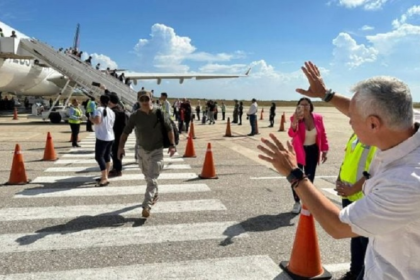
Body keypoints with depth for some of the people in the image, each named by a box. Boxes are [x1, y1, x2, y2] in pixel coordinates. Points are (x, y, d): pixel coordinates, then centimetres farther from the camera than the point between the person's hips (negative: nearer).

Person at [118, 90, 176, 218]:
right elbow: (126, 132, -4)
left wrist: (172, 145, -11)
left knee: (152, 179, -10)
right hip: (141, 150, 3)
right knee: (148, 177, 20)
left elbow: (169, 129, -4)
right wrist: (121, 147, -14)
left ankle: (146, 206, -9)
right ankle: (155, 194, 45)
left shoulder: (159, 114, -12)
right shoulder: (135, 116, -8)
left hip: (156, 151, -3)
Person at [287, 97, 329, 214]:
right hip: (299, 151, -3)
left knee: (310, 177, 12)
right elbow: (292, 134, -34)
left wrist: (324, 150, 1)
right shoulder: (295, 118, -16)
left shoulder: (318, 118, -7)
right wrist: (295, 121, -51)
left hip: (313, 151, 3)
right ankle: (297, 202, 11)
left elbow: (323, 134, 3)